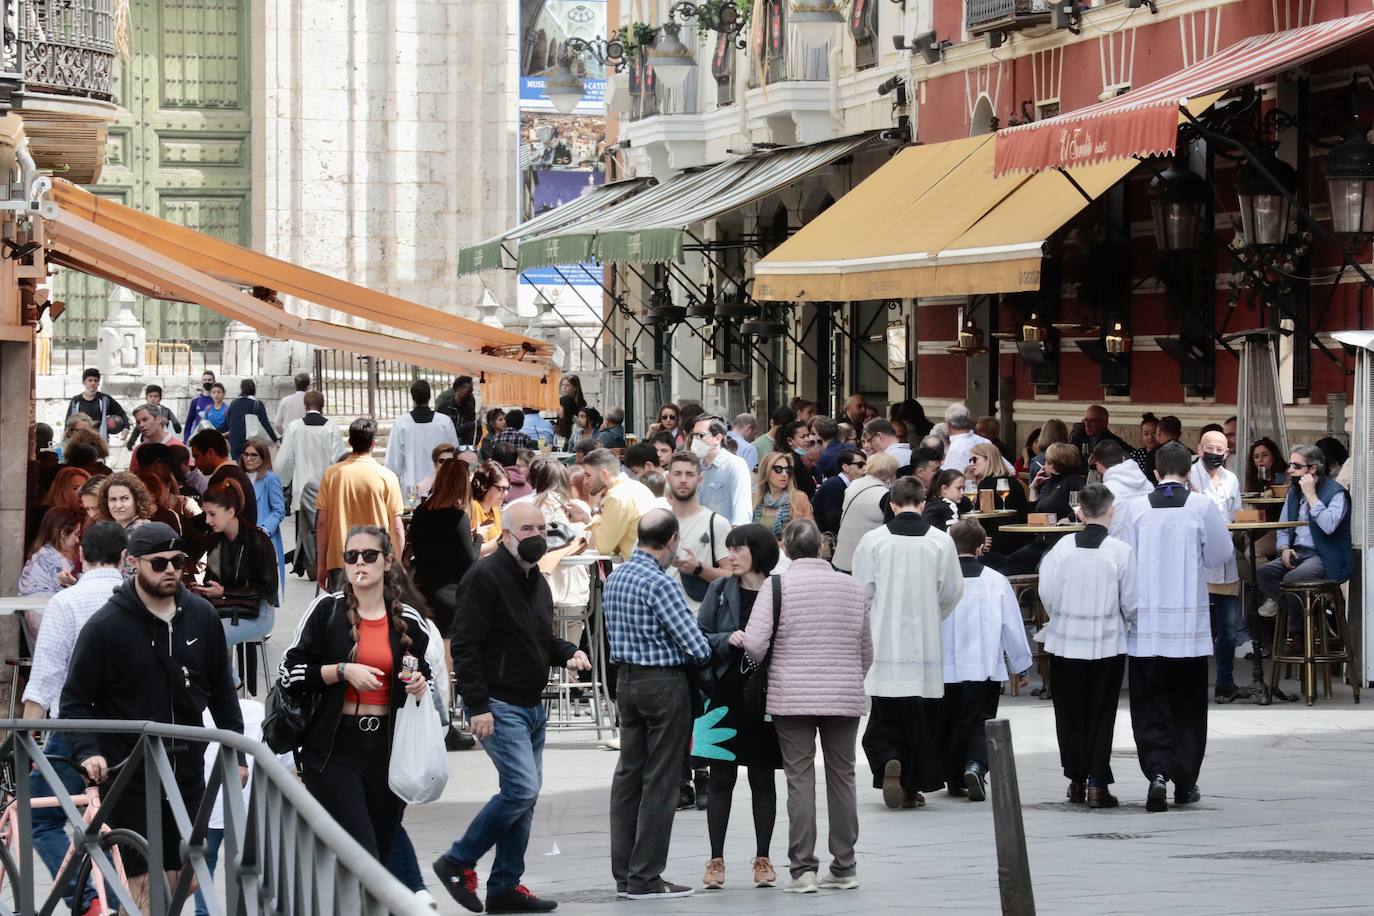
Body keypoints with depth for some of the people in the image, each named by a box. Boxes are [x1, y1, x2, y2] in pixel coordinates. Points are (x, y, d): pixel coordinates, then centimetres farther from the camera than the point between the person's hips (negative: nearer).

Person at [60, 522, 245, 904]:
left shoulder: (202, 616, 2)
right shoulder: (106, 626, -10)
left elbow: (221, 690, 12)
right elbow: (74, 701, -7)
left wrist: (237, 751, 11)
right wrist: (87, 751, -21)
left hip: (187, 772, 4)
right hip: (129, 776, -4)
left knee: (185, 879, 7)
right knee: (142, 883, -4)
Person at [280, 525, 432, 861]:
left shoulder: (409, 621, 8)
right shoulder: (326, 610, -1)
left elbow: (425, 676, 22)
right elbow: (290, 672, -3)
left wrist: (420, 686, -1)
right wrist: (343, 671, -15)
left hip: (386, 747, 4)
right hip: (333, 747, -4)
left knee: (381, 852, 8)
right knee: (363, 856, -14)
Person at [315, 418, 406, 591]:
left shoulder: (331, 474, 0)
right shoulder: (386, 477, -4)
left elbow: (322, 523, 2)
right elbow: (396, 528, -3)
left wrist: (321, 565, 8)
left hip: (338, 563, 2)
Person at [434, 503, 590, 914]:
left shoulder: (537, 582, 16)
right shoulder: (486, 576, -12)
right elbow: (467, 644, -17)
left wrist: (569, 653, 5)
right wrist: (478, 706, -21)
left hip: (532, 707, 9)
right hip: (499, 706, -9)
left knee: (523, 796, 9)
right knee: (522, 789, -16)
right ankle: (457, 863, -3)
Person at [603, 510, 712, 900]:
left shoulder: (614, 578, 7)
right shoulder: (660, 584, -19)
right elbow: (698, 648, -19)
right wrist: (701, 654, 2)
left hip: (626, 678, 8)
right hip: (664, 683, -8)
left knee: (628, 775, 12)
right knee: (660, 782, -2)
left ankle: (624, 873, 15)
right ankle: (645, 878, 0)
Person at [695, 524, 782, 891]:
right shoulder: (720, 590, 3)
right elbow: (699, 637, 3)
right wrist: (727, 640, -14)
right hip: (726, 696, 1)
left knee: (763, 778, 8)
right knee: (721, 778, 4)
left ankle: (763, 858, 15)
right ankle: (716, 859, 8)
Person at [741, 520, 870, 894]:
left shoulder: (776, 587, -6)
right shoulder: (853, 588, 6)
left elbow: (754, 644, -13)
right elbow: (867, 653, 12)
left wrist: (765, 662, 9)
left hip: (792, 698, -3)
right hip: (844, 698, 3)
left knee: (800, 779, 0)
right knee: (842, 777, 10)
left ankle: (802, 869, -3)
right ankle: (844, 867, 15)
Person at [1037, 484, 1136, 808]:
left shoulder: (1063, 547, -6)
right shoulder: (1120, 551, -10)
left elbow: (1047, 593, -4)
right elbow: (1131, 603, -5)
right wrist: (1126, 624, 16)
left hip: (1065, 642, 2)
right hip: (1107, 644, -2)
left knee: (1070, 714, 12)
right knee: (1101, 715, 5)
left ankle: (1076, 781, 17)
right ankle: (1097, 784, 0)